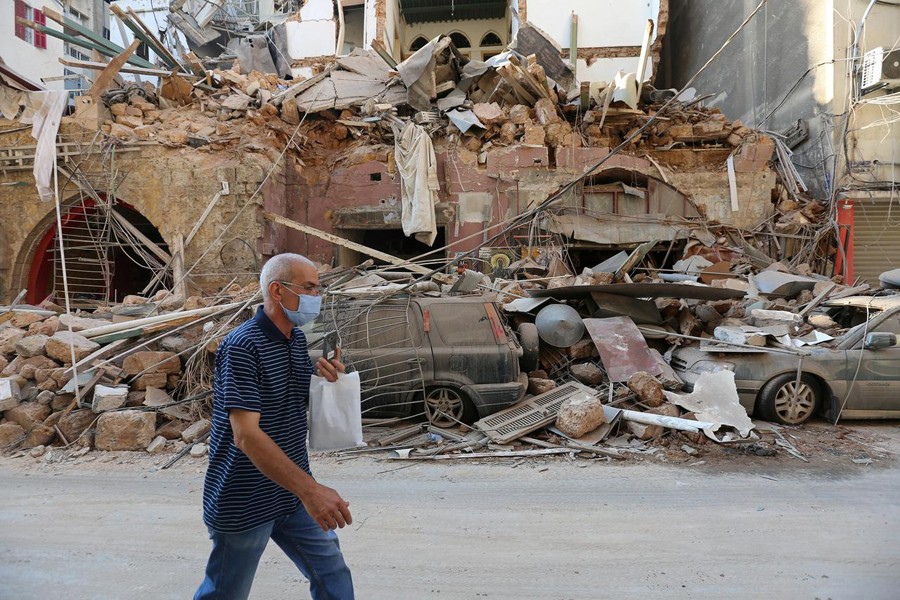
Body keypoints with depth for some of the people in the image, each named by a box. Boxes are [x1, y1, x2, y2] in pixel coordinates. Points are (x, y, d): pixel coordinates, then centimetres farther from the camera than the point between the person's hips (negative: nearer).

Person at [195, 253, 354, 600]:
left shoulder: (298, 339, 5)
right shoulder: (242, 347, -22)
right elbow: (246, 435, -29)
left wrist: (326, 377, -5)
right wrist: (310, 489, -37)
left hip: (293, 493, 7)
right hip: (245, 502, -7)